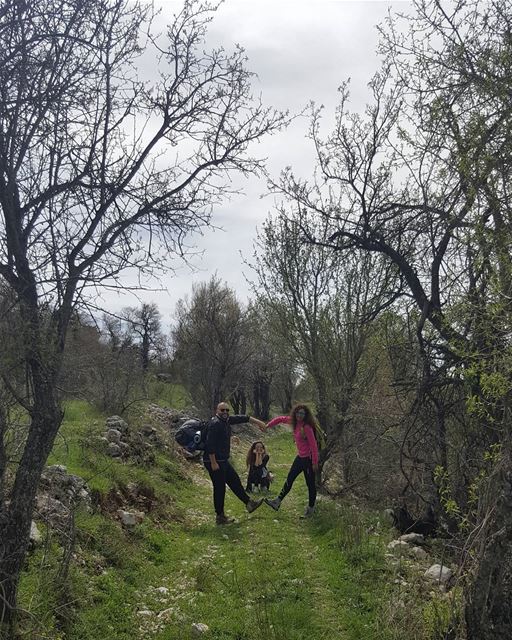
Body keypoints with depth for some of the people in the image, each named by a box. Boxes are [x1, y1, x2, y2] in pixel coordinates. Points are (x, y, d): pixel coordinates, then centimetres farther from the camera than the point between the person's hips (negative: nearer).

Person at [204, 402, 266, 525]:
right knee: (219, 488, -3)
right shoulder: (215, 423, -19)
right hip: (214, 461, -10)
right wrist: (213, 463, -24)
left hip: (223, 460, 10)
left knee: (235, 481, 19)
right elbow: (210, 444, -24)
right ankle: (220, 517, 8)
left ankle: (249, 503, 33)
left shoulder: (227, 420, 9)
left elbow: (242, 418, 22)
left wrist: (257, 422, 24)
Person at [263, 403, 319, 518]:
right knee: (289, 479, 15)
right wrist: (268, 425, 7)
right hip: (300, 457, 9)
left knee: (310, 483, 5)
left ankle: (311, 508, 21)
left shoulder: (307, 427, -24)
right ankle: (277, 502, 25)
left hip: (308, 458, -9)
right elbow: (281, 419, 15)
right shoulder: (294, 422, -1)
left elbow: (313, 445, -23)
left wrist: (315, 462, -21)